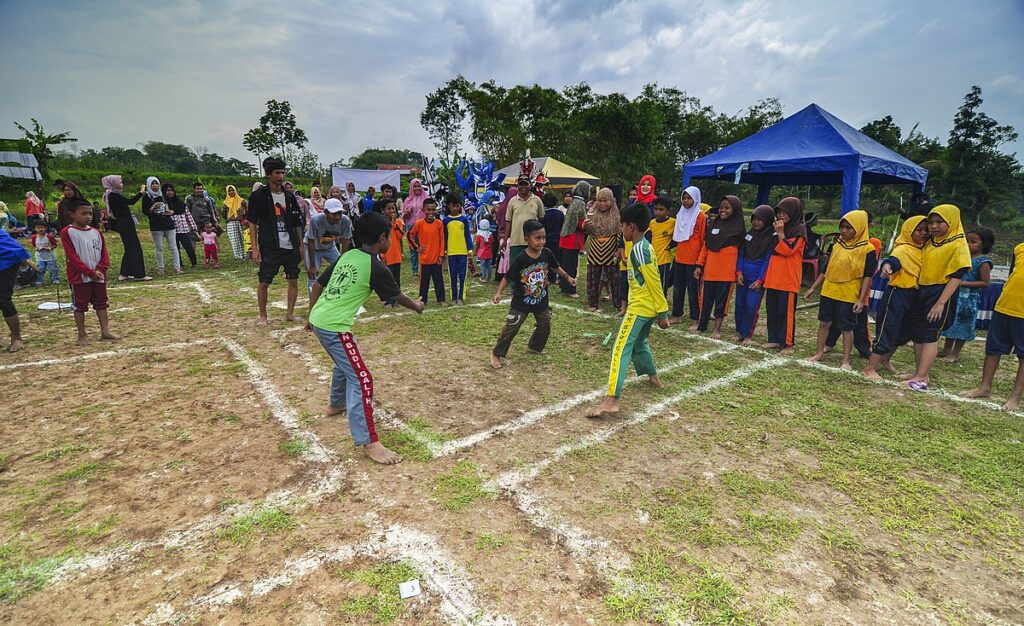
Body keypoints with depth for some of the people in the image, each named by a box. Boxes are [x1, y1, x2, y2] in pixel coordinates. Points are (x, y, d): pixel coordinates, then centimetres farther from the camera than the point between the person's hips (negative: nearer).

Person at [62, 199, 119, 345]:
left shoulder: (96, 232, 8)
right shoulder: (68, 232, -7)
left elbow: (104, 253, 6)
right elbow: (72, 257, -12)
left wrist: (100, 270, -10)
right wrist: (90, 272, -16)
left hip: (99, 276, 5)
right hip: (79, 277, -5)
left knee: (101, 304, 10)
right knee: (80, 306, 4)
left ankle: (105, 332, 16)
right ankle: (82, 335, 12)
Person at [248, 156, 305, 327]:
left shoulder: (290, 196, 9)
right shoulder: (259, 195, -3)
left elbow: (297, 224, 13)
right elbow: (252, 223, -3)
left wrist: (300, 245, 9)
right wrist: (255, 248, -9)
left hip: (290, 247, 4)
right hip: (269, 248, -4)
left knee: (293, 280, 6)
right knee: (264, 282, 0)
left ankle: (290, 313, 20)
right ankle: (263, 316, 15)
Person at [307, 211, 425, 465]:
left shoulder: (347, 255, 10)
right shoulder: (376, 268, -11)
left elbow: (318, 284, 14)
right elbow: (397, 296, 4)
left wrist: (311, 315, 25)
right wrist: (416, 306, 24)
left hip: (318, 319, 9)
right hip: (335, 326, -9)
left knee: (345, 363, 30)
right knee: (361, 379, -8)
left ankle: (336, 404, 53)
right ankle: (369, 443, -8)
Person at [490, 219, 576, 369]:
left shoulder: (547, 253, -10)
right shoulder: (520, 259, -22)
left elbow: (556, 267, 11)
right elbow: (507, 278, -15)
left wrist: (567, 277, 18)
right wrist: (499, 292, -25)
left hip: (541, 300, 5)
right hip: (521, 302, -5)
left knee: (545, 326, 16)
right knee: (511, 328, -5)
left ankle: (534, 347, 41)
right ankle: (497, 354, 10)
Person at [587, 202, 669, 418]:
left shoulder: (638, 249, -17)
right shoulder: (645, 246, 13)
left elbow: (655, 283, -18)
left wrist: (662, 313, -16)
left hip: (639, 308, -10)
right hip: (648, 309, 10)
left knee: (621, 349, -14)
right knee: (639, 343, 29)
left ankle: (611, 401, -22)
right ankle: (653, 377, 47)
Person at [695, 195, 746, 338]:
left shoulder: (739, 229, 0)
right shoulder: (713, 224, 10)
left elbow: (742, 252, 0)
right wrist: (699, 265, 6)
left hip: (727, 271, -3)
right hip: (709, 270, 3)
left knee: (722, 299, 4)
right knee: (706, 298, 8)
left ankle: (717, 328, 14)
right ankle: (701, 325, 19)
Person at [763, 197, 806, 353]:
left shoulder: (800, 230, -6)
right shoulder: (778, 228, 17)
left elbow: (788, 250, -16)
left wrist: (780, 233, -15)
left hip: (788, 278, -7)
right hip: (773, 277, 7)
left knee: (786, 311, -4)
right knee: (771, 309, 9)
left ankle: (787, 343, 4)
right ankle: (774, 339, 18)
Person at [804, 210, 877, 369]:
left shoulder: (868, 249, -8)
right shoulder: (837, 246, 8)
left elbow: (868, 276, -9)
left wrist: (861, 299, -13)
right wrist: (813, 288, 11)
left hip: (849, 296, -5)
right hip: (828, 292, 5)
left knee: (847, 327, 5)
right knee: (824, 322, 11)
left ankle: (846, 360, 16)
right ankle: (819, 353, 23)